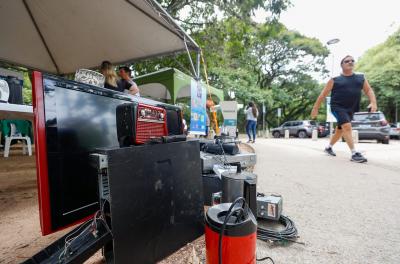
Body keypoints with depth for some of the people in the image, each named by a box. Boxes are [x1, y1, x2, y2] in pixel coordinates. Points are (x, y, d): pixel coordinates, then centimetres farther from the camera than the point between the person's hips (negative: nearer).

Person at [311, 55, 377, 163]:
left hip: (350, 109, 5)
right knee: (347, 126, -23)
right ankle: (354, 154, -21)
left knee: (340, 130, 14)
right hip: (337, 107, -5)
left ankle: (329, 147, 34)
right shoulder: (335, 80, 0)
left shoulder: (361, 78, 13)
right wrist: (315, 108, -2)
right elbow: (323, 94, 1)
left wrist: (373, 102, -9)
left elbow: (369, 90, 10)